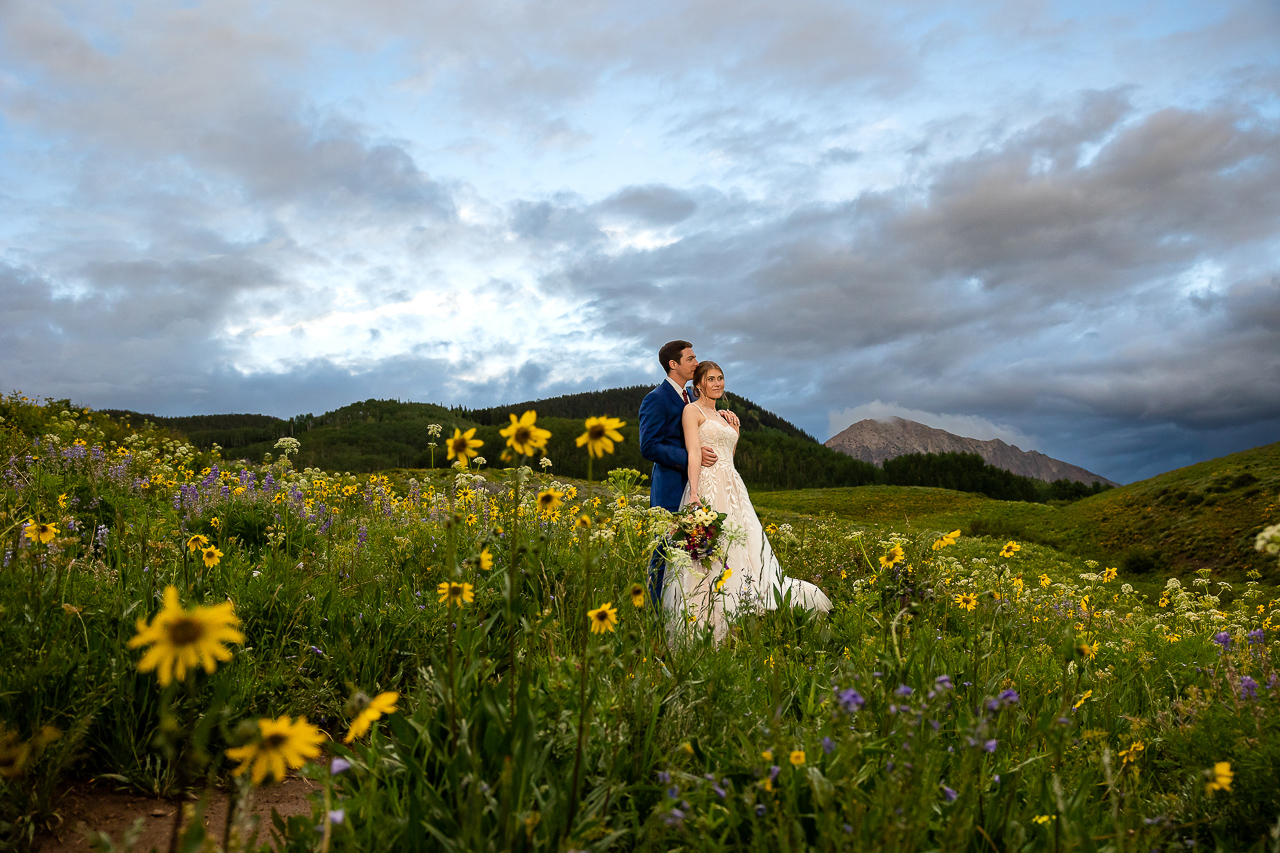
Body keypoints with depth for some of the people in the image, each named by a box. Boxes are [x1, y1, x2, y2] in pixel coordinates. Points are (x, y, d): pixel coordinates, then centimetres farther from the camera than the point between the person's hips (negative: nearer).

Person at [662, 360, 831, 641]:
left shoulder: (722, 416, 23)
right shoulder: (692, 410, 0)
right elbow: (694, 453, -13)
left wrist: (735, 433, 13)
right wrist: (694, 493, -23)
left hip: (733, 488, 8)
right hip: (708, 487, -8)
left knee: (745, 549, 4)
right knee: (711, 552, -12)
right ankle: (702, 624, -8)